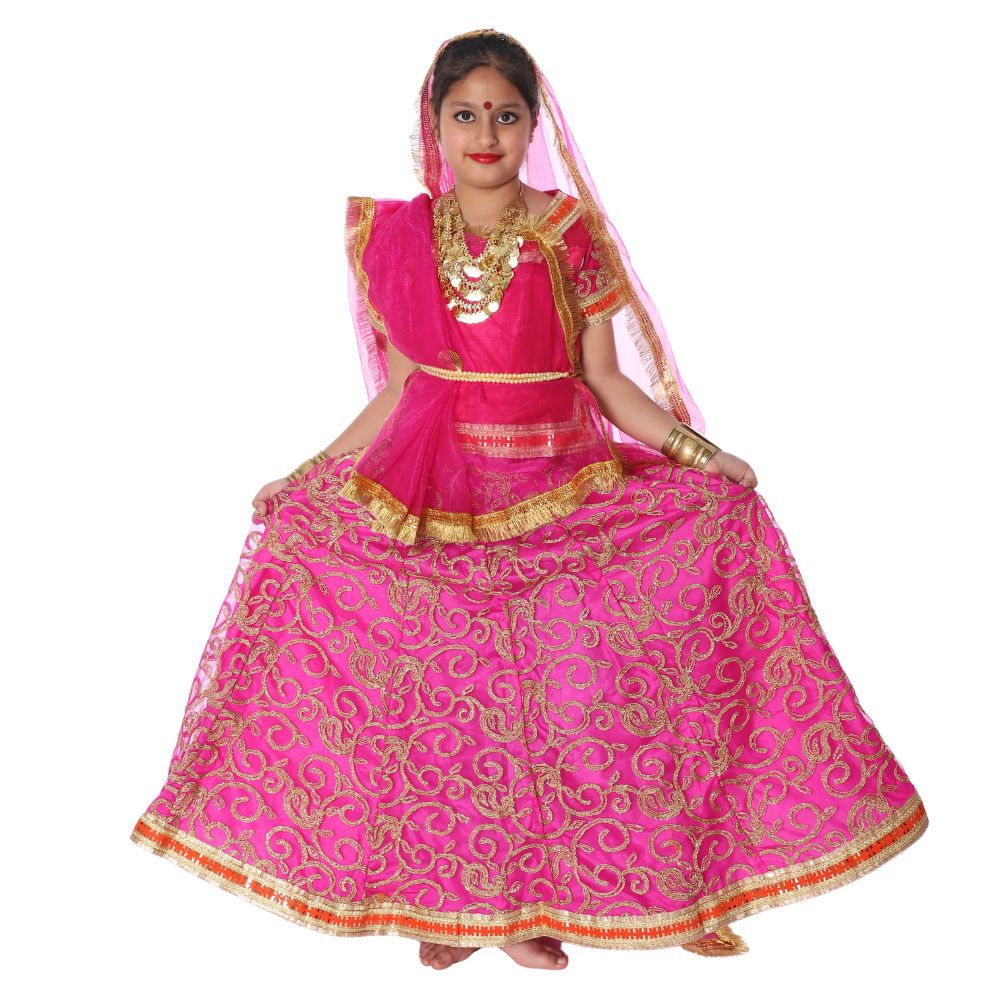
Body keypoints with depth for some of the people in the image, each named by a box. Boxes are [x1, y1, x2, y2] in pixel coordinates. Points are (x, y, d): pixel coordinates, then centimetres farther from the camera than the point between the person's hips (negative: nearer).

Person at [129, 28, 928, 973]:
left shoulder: (572, 236, -1)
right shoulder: (400, 238, 4)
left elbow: (606, 379, 0)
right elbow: (399, 389, 8)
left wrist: (699, 453, -11)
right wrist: (305, 475, 6)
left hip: (558, 490, -1)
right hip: (433, 493, 2)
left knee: (549, 687, 0)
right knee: (441, 692, 5)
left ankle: (529, 905, 18)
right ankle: (449, 901, 23)